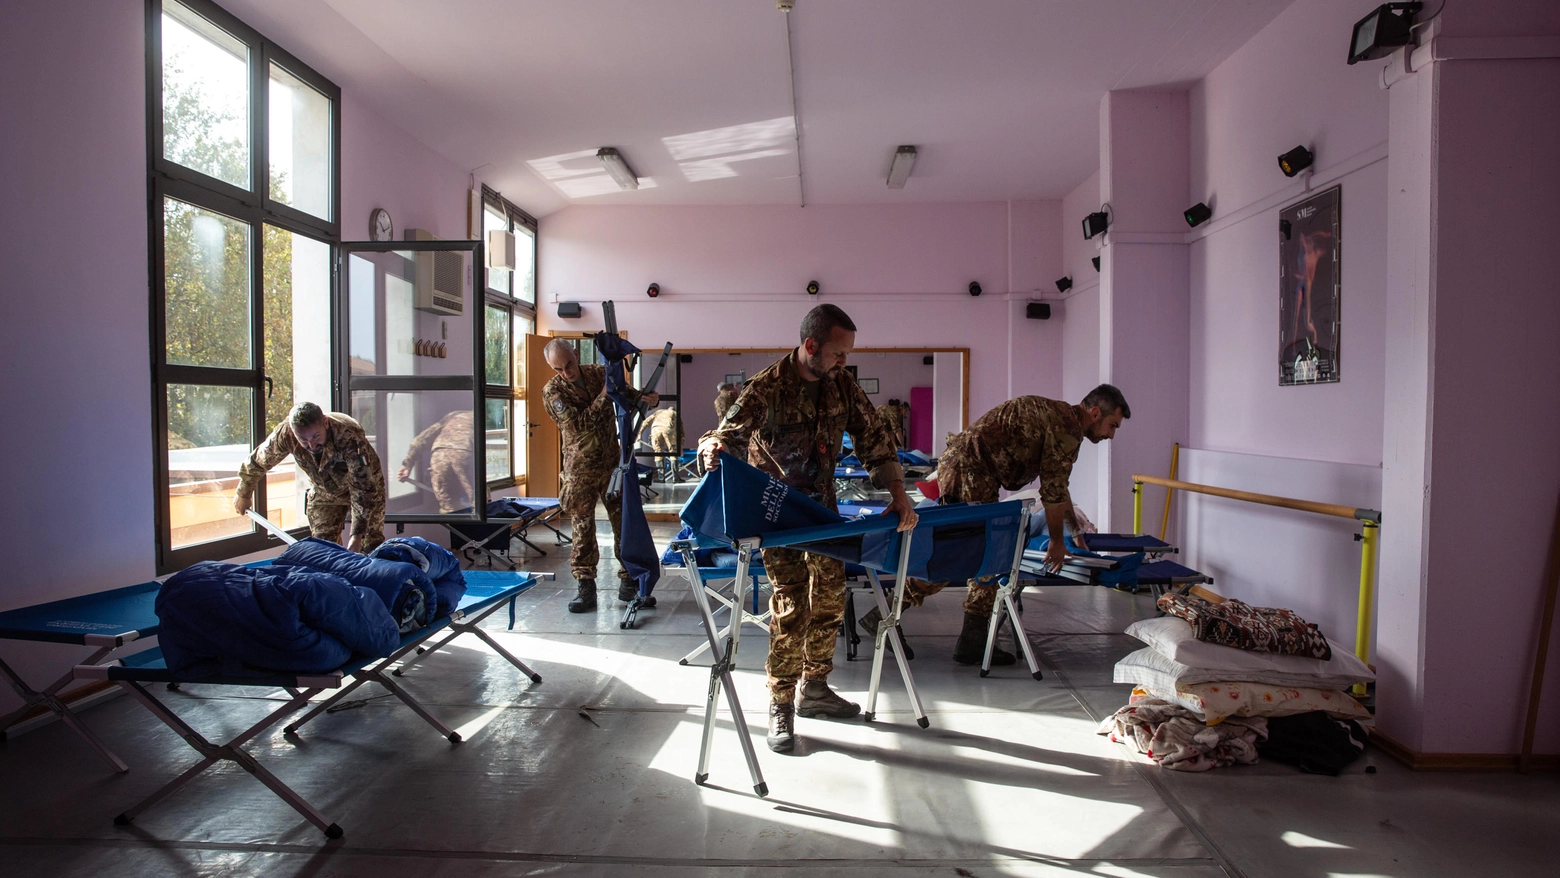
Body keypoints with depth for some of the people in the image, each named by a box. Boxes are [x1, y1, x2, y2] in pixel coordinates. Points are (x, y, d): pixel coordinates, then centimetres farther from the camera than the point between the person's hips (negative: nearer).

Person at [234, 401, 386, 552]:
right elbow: (258, 460, -6)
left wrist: (357, 534, -45)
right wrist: (243, 494, 11)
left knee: (372, 548, -7)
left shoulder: (349, 435, -40)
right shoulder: (285, 434, -28)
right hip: (324, 491, 4)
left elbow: (363, 488, -40)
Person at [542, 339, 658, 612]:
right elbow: (579, 424, -20)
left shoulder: (599, 374, 2)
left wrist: (649, 397, -9)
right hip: (581, 469, -3)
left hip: (612, 463, 3)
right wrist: (605, 395, -23)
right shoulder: (553, 391, -8)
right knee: (583, 528, -1)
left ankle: (629, 580, 18)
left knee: (624, 522, 6)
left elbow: (628, 393, 13)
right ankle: (586, 588, 5)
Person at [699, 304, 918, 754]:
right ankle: (781, 708, 3)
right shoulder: (767, 388, -19)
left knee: (830, 596, 11)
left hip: (822, 505, 6)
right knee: (791, 603, -11)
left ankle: (814, 688, 30)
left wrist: (898, 493, -10)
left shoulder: (843, 386, -3)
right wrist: (713, 447, -48)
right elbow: (729, 431, -23)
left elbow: (873, 439, 0)